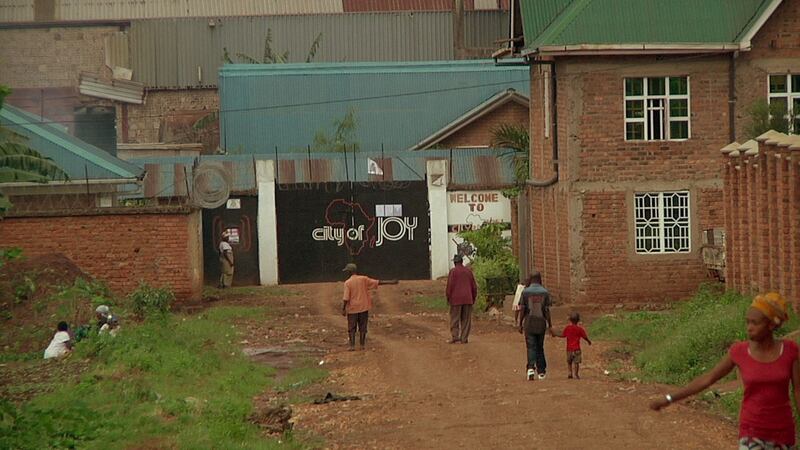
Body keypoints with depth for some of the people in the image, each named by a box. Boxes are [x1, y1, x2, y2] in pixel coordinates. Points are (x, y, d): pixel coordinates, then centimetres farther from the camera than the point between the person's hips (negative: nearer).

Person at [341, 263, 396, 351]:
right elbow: (377, 282, -3)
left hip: (352, 308, -3)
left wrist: (343, 309, -8)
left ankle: (352, 346, 2)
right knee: (362, 327, 11)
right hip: (363, 308, 3)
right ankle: (362, 345, 12)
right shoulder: (363, 279, -2)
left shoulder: (347, 283, -10)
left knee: (351, 328, 6)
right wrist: (391, 282, 1)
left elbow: (346, 298, -14)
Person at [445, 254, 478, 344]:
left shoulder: (453, 271, -4)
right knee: (466, 319, 5)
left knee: (455, 319, 2)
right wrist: (474, 298, 18)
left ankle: (455, 336, -10)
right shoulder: (468, 271, 8)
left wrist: (448, 298, -1)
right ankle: (464, 338, 2)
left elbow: (450, 285, -9)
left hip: (456, 299, -3)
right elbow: (474, 286, 9)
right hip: (468, 299, 3)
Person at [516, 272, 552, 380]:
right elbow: (547, 311, -2)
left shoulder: (525, 292, -4)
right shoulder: (545, 292, -1)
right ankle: (541, 371, 15)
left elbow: (522, 310, -4)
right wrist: (550, 325, 4)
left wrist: (520, 324, 4)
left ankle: (531, 367, -23)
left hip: (529, 323, -1)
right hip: (541, 323, 2)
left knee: (531, 347, -3)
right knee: (540, 347, 12)